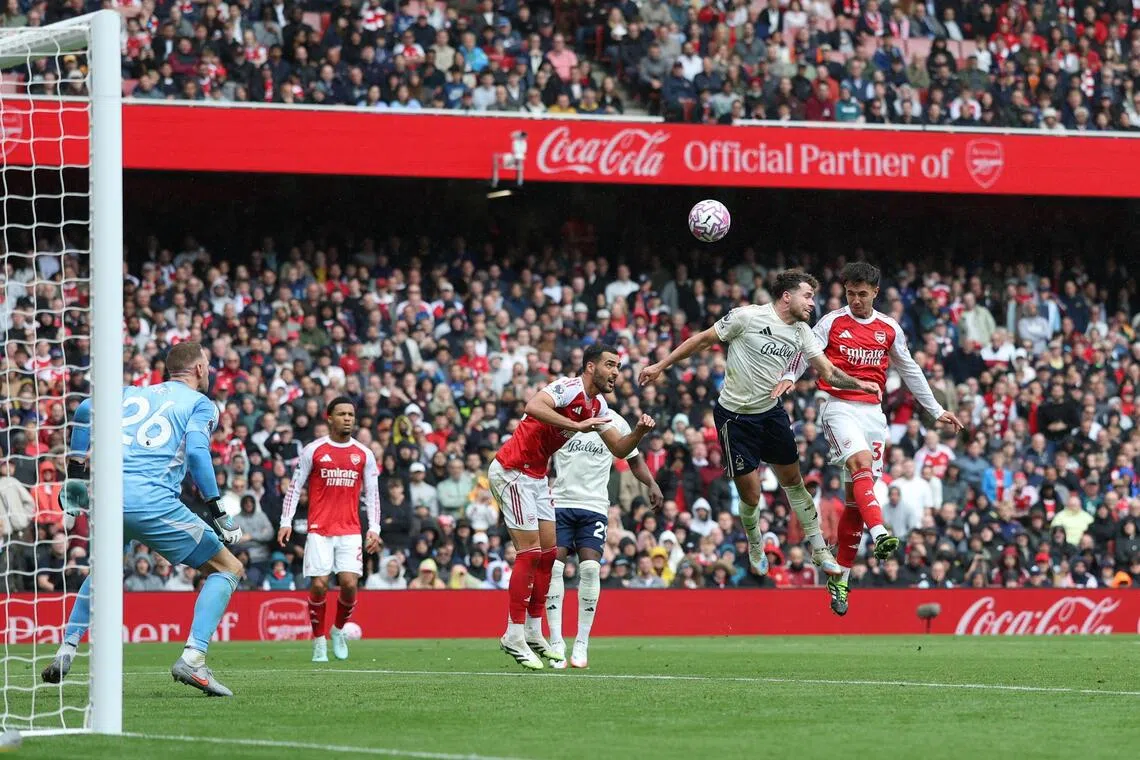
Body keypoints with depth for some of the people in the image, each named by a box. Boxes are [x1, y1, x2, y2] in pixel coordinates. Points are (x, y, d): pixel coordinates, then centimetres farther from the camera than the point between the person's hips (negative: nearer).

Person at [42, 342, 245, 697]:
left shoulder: (131, 393, 25)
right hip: (152, 500, -5)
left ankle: (66, 650, 23)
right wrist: (217, 512, -7)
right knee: (227, 569, 8)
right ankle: (192, 658, -9)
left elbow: (86, 410, 8)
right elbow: (196, 450, -6)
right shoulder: (201, 404, 12)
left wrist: (75, 474, 11)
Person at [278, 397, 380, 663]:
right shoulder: (313, 450, 2)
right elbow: (295, 487, 4)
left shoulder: (364, 454, 8)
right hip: (319, 530, -1)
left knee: (349, 584, -11)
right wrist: (286, 522, -3)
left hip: (350, 531, 1)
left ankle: (338, 630, 16)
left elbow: (372, 494, 11)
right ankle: (319, 641, 9)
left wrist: (374, 529, 3)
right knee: (319, 586, -8)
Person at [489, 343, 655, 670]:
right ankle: (514, 635, -7)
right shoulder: (569, 388, -21)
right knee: (530, 552, -11)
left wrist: (639, 431, -7)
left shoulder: (598, 406, 8)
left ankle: (533, 632, 15)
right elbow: (534, 407, -40)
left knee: (548, 551, 8)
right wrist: (577, 425, -43)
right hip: (511, 469, -10)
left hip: (535, 476, 10)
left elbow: (618, 448, 12)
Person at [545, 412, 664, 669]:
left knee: (590, 567, -16)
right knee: (553, 566, -15)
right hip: (560, 503, 0)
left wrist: (652, 484, 3)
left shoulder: (615, 423, 7)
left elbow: (634, 459, 18)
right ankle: (556, 642, -8)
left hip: (594, 506, 0)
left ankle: (581, 644, -6)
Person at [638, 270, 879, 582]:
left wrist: (859, 384, -20)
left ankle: (818, 550, 19)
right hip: (735, 416, -5)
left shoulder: (802, 333, -1)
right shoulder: (747, 317, -18)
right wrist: (660, 366, -5)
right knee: (750, 495, -2)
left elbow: (829, 372, -1)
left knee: (793, 480, 9)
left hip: (771, 411, 5)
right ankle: (755, 547, 26)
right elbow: (704, 339, -8)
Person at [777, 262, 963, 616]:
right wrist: (789, 377, -31)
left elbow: (909, 370, 20)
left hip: (872, 411, 4)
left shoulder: (889, 329, 11)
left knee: (856, 494, 3)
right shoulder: (832, 322, 1)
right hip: (839, 406, -4)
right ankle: (879, 534, -51)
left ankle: (840, 579, 9)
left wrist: (937, 411, 22)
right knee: (861, 463, -30)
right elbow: (806, 350, -9)